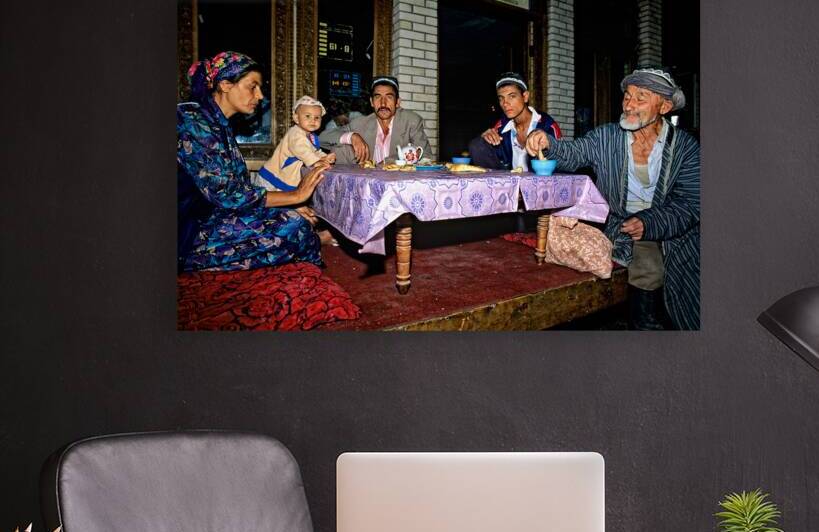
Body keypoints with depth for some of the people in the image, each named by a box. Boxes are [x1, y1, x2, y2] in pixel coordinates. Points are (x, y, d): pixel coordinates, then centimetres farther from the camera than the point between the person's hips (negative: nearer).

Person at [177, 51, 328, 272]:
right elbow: (223, 193, -21)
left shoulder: (219, 125, 15)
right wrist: (295, 196, -16)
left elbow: (239, 186, 9)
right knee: (295, 228, -17)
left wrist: (292, 207, -3)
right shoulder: (190, 119, -15)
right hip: (191, 232, -9)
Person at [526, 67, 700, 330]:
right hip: (620, 227, 1)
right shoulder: (605, 138, 3)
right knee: (648, 270, -23)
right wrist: (547, 144, -33)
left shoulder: (685, 146, -1)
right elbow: (573, 154, -10)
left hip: (672, 231, -1)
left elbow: (690, 204, -7)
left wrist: (649, 223, -23)